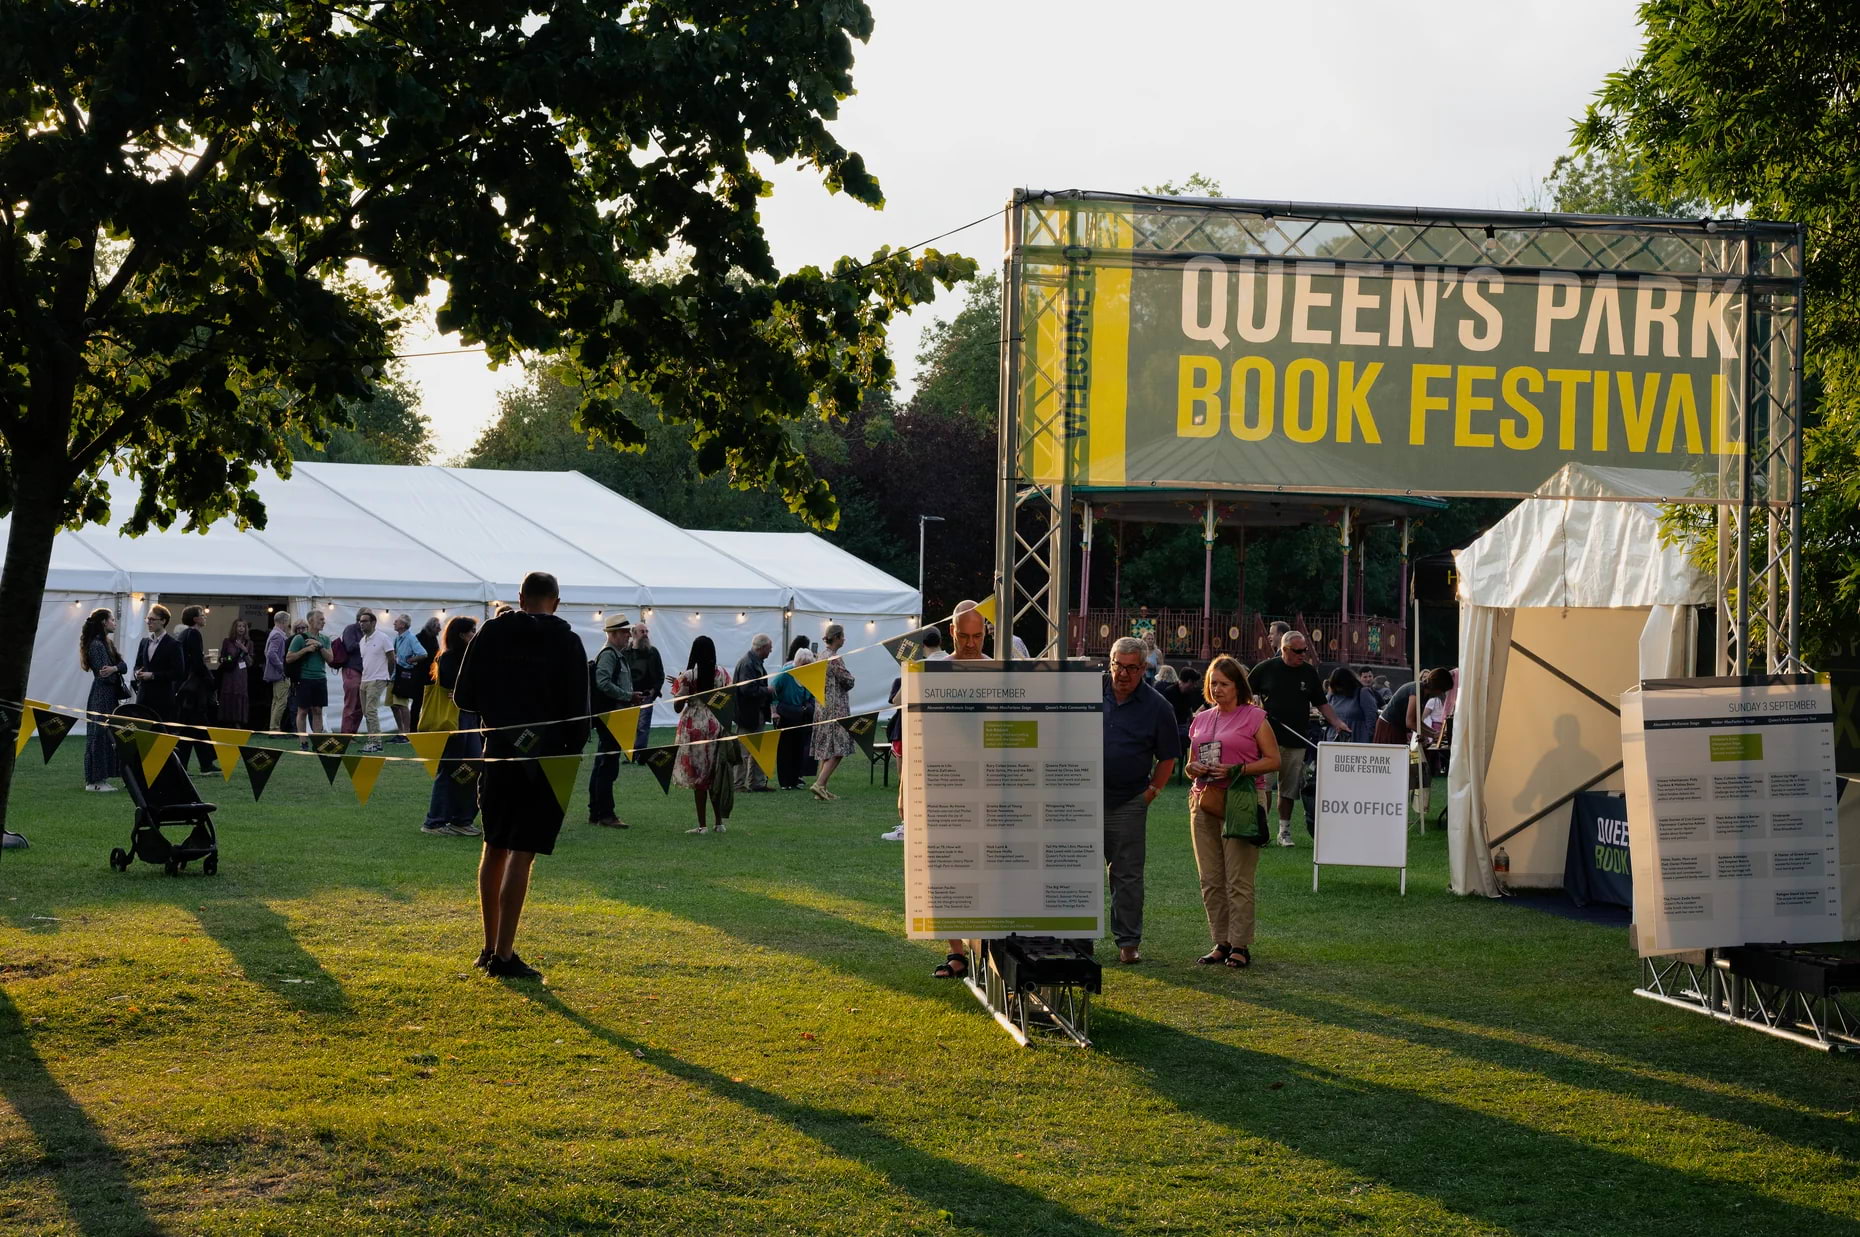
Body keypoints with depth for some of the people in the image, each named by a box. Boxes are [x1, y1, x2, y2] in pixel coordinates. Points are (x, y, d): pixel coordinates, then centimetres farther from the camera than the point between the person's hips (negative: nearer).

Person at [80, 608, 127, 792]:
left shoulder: (108, 642, 15)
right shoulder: (97, 644, -13)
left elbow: (124, 667, 5)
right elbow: (103, 673, -18)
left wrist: (115, 668, -14)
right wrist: (118, 668, -3)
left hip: (111, 695, 9)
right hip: (102, 695, -9)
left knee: (109, 735, 9)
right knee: (100, 735, -7)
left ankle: (101, 778, 13)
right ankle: (95, 780, -4)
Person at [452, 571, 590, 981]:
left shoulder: (491, 633, 4)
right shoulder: (567, 643, -4)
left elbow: (464, 697, 6)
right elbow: (577, 712, -6)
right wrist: (572, 755, 4)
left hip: (498, 754, 4)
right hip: (543, 761, -4)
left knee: (495, 849, 16)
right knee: (521, 855, -4)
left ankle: (490, 947, 22)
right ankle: (504, 955, -6)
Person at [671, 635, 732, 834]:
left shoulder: (688, 675, -10)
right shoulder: (722, 673, 1)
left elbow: (678, 706, -8)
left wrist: (679, 686, 8)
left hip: (695, 726, -4)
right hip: (717, 725, 4)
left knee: (698, 775, 0)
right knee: (715, 775, 13)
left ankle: (702, 825, 0)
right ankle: (719, 822, 16)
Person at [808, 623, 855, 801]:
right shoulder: (834, 658, -15)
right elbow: (848, 681, -13)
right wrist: (850, 678, 8)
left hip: (822, 707, 10)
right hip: (835, 708, -10)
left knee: (826, 751, 11)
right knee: (837, 750, -10)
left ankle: (821, 788, 11)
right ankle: (819, 784, -20)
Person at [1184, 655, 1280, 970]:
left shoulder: (1254, 717, 0)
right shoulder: (1201, 719, 16)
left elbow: (1273, 760, -3)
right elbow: (1190, 763, 23)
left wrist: (1236, 770, -14)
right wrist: (1195, 769, 0)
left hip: (1241, 801, -6)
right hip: (1204, 801, 6)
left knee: (1238, 880, -6)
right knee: (1210, 880, 5)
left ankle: (1240, 946, -2)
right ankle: (1221, 943, 12)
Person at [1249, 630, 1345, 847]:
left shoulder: (1309, 672, 9)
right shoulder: (1266, 668, 1)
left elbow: (1321, 703, 15)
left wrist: (1337, 722, 2)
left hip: (1296, 741, 3)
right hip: (1268, 738, -3)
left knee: (1289, 788, 7)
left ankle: (1284, 831, 15)